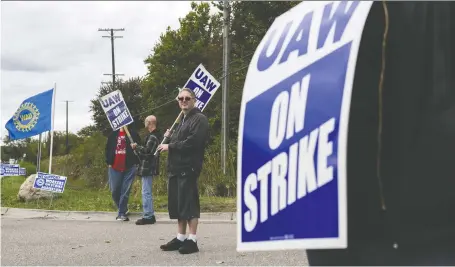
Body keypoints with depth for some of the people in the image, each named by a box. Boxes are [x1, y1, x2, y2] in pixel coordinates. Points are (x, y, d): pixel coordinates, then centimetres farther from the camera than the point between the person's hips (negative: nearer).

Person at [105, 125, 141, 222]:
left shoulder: (133, 134, 2)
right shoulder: (113, 135, 11)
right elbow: (108, 149, 15)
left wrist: (136, 163, -5)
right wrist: (109, 162, 7)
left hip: (129, 168, -3)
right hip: (114, 168, 3)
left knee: (125, 191, -5)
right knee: (114, 191, 3)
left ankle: (122, 213, -1)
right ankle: (123, 209, 23)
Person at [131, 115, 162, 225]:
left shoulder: (152, 136, -17)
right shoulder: (156, 135, 14)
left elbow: (147, 150, -23)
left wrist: (136, 147, -10)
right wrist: (137, 147, 10)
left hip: (147, 168, -11)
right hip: (149, 167, 11)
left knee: (146, 192, -7)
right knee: (147, 192, 16)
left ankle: (148, 216, -5)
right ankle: (150, 215, 22)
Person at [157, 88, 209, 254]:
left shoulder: (199, 119, -7)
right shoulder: (182, 120, 23)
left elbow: (192, 142, -19)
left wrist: (170, 146, -13)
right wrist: (169, 138, 9)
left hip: (188, 167, -9)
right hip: (176, 167, 9)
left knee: (188, 203, -8)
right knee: (176, 203, 11)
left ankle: (192, 240, -4)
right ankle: (180, 238, 19)